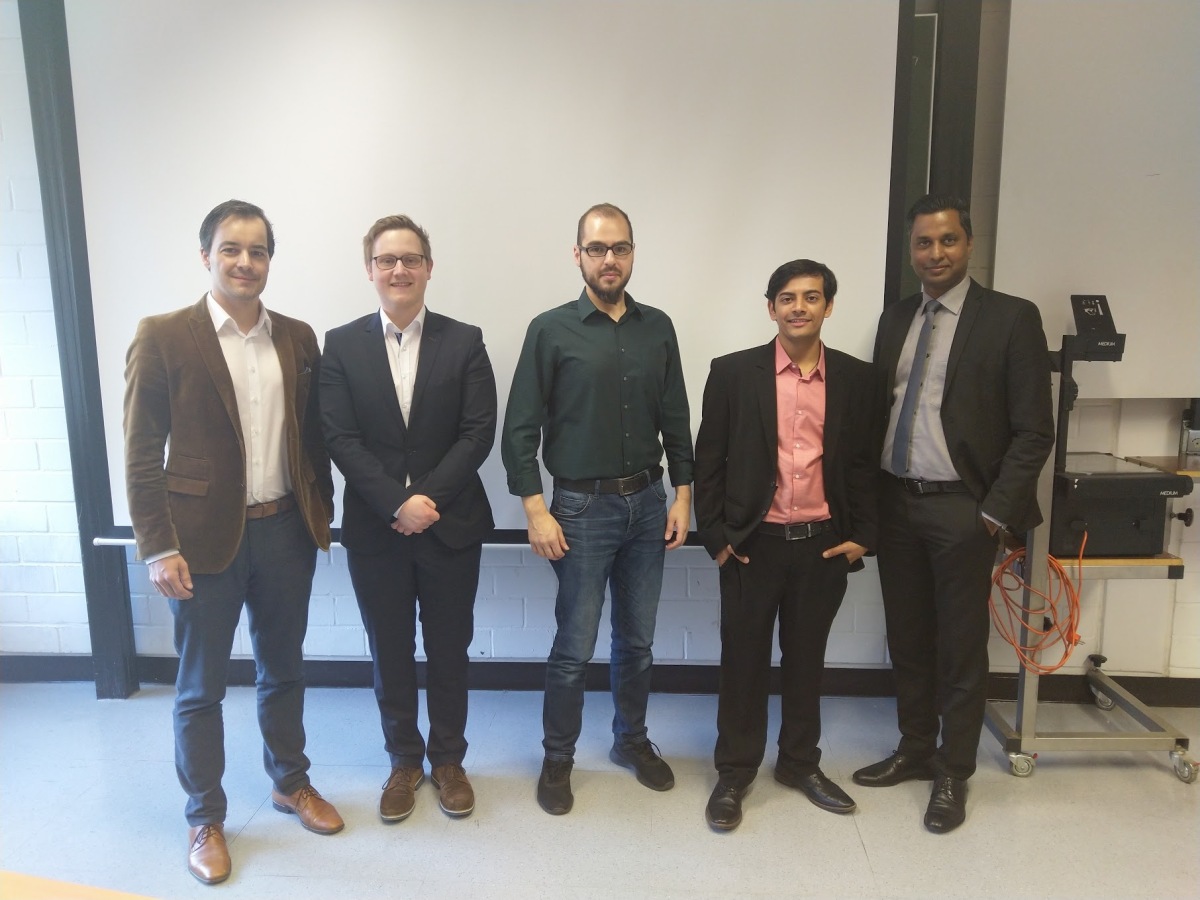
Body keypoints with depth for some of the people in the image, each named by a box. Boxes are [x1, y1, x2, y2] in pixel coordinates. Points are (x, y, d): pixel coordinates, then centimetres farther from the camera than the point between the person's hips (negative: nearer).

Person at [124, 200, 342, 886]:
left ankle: (291, 783, 40)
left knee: (284, 670, 19)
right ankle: (205, 818, 31)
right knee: (202, 688, 12)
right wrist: (159, 547, -11)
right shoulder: (163, 337, -7)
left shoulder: (298, 338, 5)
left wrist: (322, 513, 6)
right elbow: (143, 454, -8)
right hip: (206, 538, -3)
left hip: (286, 531, 4)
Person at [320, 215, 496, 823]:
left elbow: (479, 432, -7)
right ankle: (404, 761, 32)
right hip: (374, 529, 1)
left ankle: (447, 759, 31)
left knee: (449, 650, 12)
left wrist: (429, 498, -16)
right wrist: (398, 503, -17)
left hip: (451, 525, 0)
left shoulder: (464, 342, 0)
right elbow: (340, 438, -7)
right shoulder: (341, 345, 1)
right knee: (390, 653, 13)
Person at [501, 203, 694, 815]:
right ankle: (558, 758, 26)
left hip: (648, 503, 4)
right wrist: (536, 512, -11)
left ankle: (632, 740, 37)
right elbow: (520, 429, -7)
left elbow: (675, 420, 10)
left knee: (637, 639, 15)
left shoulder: (657, 328, 6)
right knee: (574, 646, 5)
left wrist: (682, 496, 5)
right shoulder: (551, 330, -6)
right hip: (582, 508, -4)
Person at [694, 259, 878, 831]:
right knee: (744, 660, 8)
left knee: (806, 659, 16)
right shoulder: (733, 372, -3)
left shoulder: (856, 377, 4)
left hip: (824, 545, 2)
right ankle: (734, 773, 24)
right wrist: (714, 536, -5)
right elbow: (709, 460, -2)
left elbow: (865, 463, 9)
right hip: (752, 543, -2)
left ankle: (800, 763, 34)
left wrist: (862, 535, 2)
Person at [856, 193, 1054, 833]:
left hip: (961, 509, -5)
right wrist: (868, 497, 4)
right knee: (907, 640, 16)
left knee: (961, 649, 7)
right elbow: (880, 408, 10)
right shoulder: (895, 318, 9)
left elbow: (1033, 431, -8)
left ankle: (953, 774, 25)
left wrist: (996, 512, -13)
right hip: (896, 503, 5)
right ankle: (914, 750, 34)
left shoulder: (1011, 318, -6)